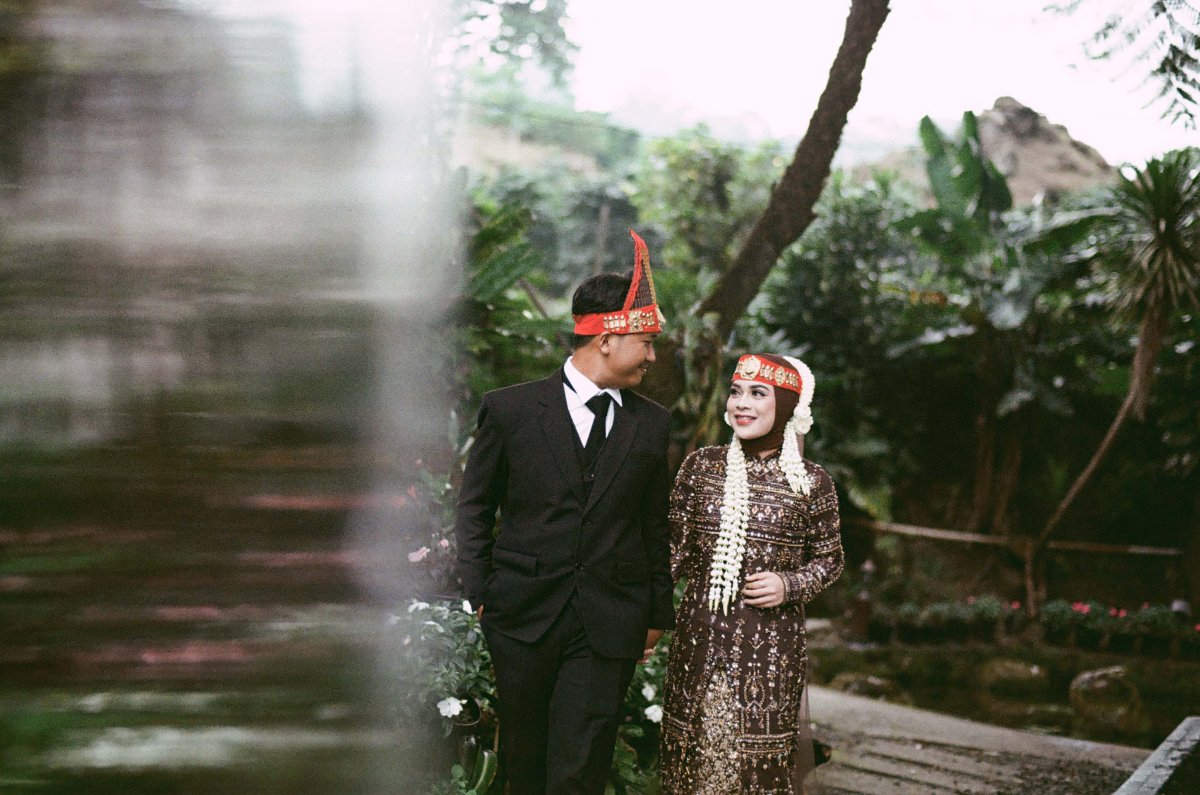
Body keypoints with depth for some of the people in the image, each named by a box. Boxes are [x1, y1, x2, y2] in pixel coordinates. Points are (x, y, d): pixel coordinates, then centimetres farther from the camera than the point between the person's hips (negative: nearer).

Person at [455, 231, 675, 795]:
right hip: (523, 615, -1)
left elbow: (656, 526, 13)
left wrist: (657, 613, 12)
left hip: (611, 622, 1)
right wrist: (482, 593, 0)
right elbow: (474, 508, 6)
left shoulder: (651, 423, 6)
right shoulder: (510, 409, -2)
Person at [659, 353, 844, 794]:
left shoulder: (811, 481, -2)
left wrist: (790, 585, -10)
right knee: (695, 751, 8)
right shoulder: (700, 466, 2)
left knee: (762, 757, 2)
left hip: (771, 645, -2)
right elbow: (675, 550, 8)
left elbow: (829, 560, 8)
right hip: (701, 637, 2)